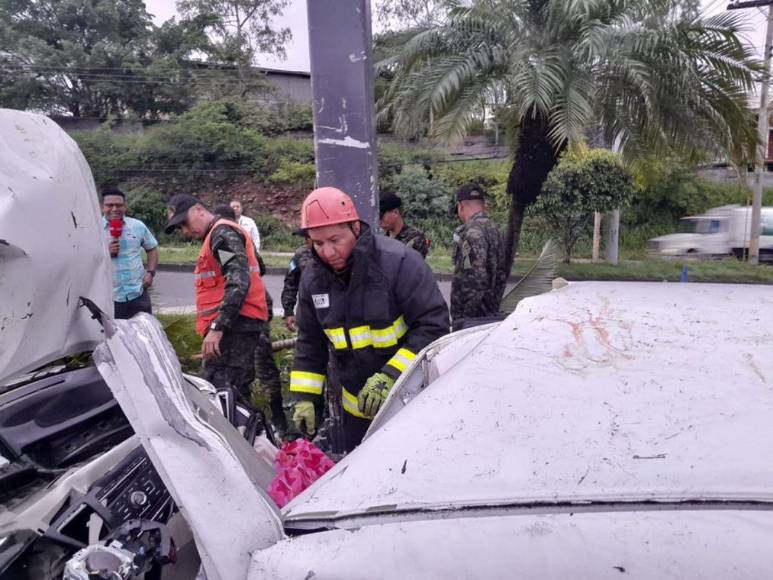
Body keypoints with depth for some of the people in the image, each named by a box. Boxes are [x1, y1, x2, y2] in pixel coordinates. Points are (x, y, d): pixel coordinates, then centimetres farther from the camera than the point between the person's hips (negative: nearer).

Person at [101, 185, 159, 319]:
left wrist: (150, 272, 2)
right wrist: (105, 252, -16)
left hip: (138, 294, 2)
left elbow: (152, 249, 15)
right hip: (108, 298, -2)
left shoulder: (138, 226, 5)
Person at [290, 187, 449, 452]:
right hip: (357, 406, 5)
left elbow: (433, 325, -21)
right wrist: (304, 397, 2)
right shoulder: (313, 278, -3)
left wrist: (391, 376, -28)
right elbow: (309, 342, 8)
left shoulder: (399, 262, -22)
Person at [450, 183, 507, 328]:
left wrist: (463, 317, -18)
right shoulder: (493, 228, 14)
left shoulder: (473, 231, -16)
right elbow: (501, 276, 18)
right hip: (490, 315, 10)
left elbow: (475, 279, -24)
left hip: (472, 318, -10)